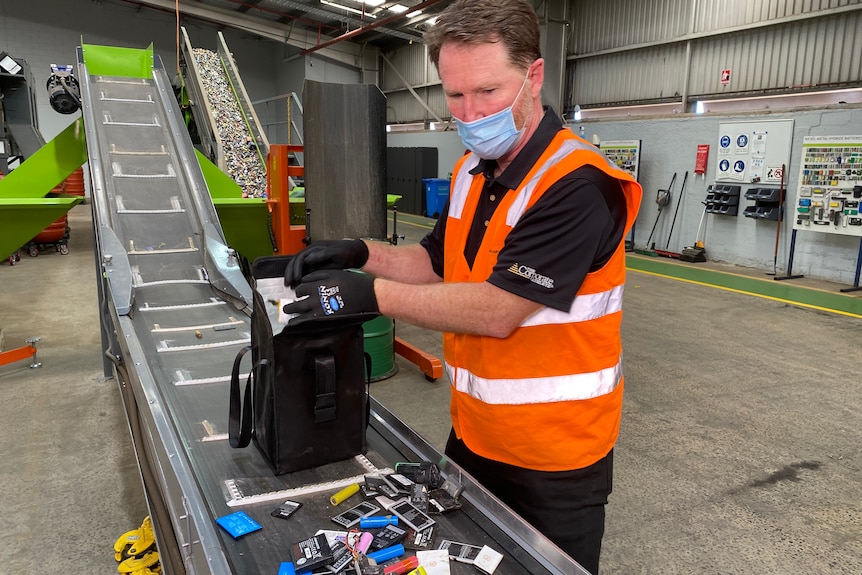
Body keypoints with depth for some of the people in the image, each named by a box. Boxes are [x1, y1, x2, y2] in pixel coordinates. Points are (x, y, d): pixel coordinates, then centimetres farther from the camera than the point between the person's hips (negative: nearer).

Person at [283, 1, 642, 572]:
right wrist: (363, 253, -5)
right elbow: (438, 264, 12)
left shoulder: (578, 186, -24)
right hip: (473, 433, 8)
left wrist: (372, 294, -26)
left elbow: (498, 310, -27)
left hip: (552, 457, -7)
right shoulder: (470, 172, 3)